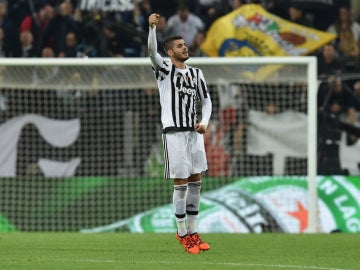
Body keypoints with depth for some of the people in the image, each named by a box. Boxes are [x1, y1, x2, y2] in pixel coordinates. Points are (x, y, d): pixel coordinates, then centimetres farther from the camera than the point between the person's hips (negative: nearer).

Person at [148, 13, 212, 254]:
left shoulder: (196, 73, 13)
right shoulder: (165, 69, -2)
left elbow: (206, 99, 19)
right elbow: (152, 51, -20)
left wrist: (205, 122, 0)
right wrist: (152, 28, -37)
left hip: (194, 132, 6)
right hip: (174, 133, -6)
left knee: (196, 182, 7)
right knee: (181, 184, -5)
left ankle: (192, 231, 15)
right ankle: (182, 233, 3)